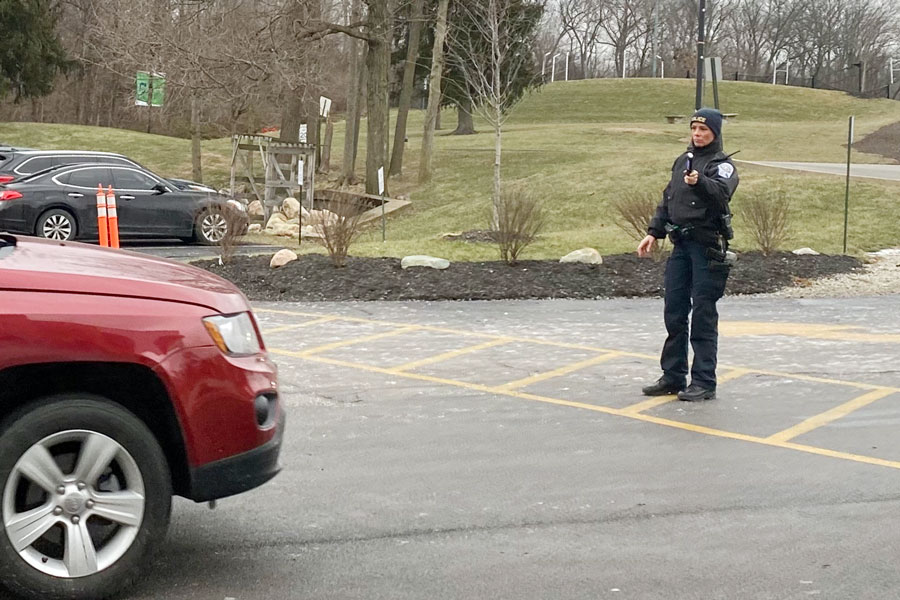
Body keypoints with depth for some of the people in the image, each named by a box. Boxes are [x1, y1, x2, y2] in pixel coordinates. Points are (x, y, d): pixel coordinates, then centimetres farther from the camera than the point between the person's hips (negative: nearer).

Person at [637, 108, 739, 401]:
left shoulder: (722, 165, -6)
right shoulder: (682, 161, 16)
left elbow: (721, 193, -27)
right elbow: (667, 201, 22)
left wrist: (699, 182, -44)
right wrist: (654, 232, 14)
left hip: (707, 247, -7)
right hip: (681, 245, 7)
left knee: (703, 316, -4)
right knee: (674, 313, 10)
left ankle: (704, 382, 1)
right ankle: (673, 376, 20)